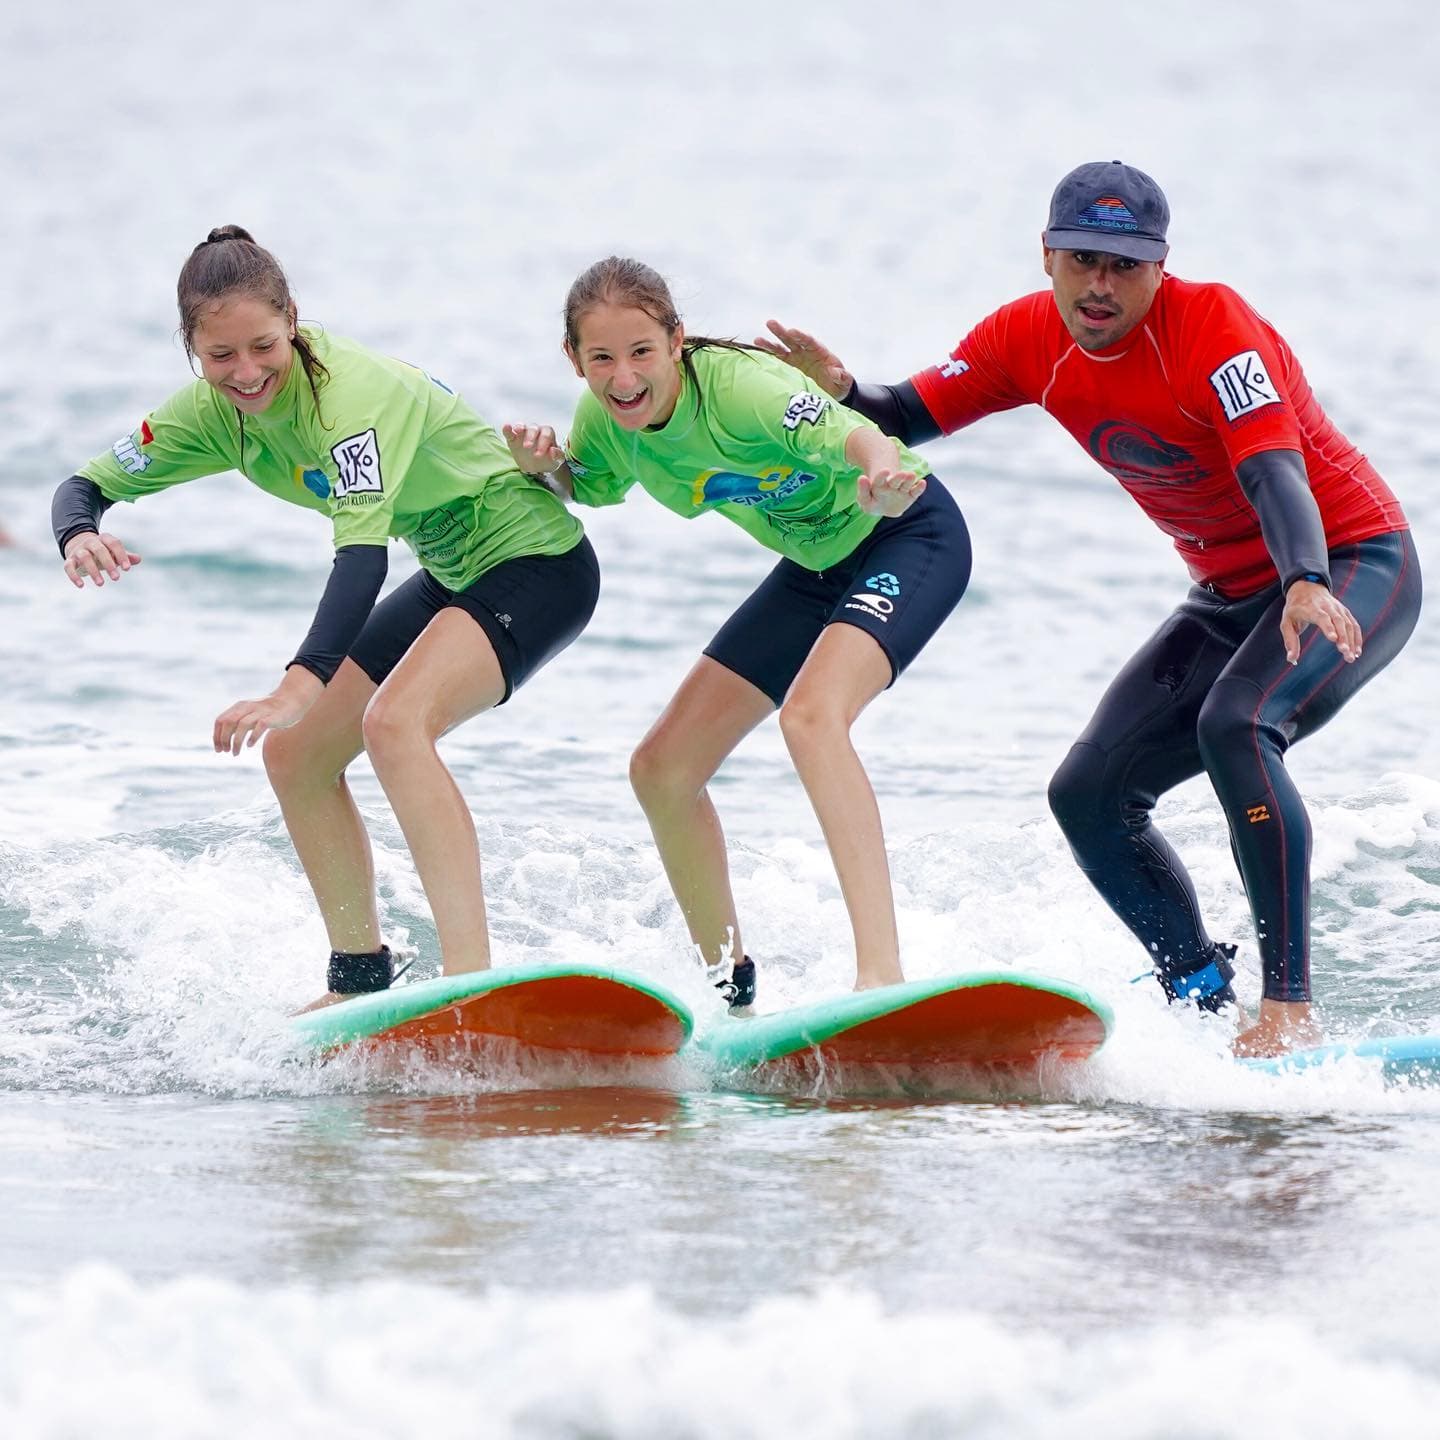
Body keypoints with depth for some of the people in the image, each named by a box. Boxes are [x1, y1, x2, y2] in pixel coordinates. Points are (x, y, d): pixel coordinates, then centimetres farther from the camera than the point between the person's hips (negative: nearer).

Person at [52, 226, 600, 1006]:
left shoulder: (353, 389, -29)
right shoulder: (218, 410, -5)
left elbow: (362, 550, -40)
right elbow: (88, 483, -1)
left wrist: (300, 688, -53)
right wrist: (80, 537, -28)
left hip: (537, 561, -9)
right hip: (454, 576, 9)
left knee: (395, 721, -32)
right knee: (294, 754, 6)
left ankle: (471, 976, -40)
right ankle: (361, 981, 19)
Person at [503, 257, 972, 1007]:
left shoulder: (734, 386, -32)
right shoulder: (605, 419, -11)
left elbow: (854, 438, -47)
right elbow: (588, 487, 12)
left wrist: (885, 481, -71)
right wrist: (542, 466, -11)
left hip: (910, 536, -8)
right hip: (818, 565, 8)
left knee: (810, 714, -35)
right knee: (662, 768, 4)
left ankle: (882, 973, -43)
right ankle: (731, 988, 23)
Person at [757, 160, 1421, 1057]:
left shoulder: (1211, 326, -25)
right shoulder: (1030, 340, -4)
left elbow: (1275, 473, -37)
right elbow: (905, 419, 2)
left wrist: (1306, 588, -55)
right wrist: (837, 392, -21)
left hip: (1353, 570, -8)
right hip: (1231, 597, 8)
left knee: (1235, 725, -34)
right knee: (1090, 795, 1)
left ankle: (1290, 1011, -35)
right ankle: (1206, 1004, 12)